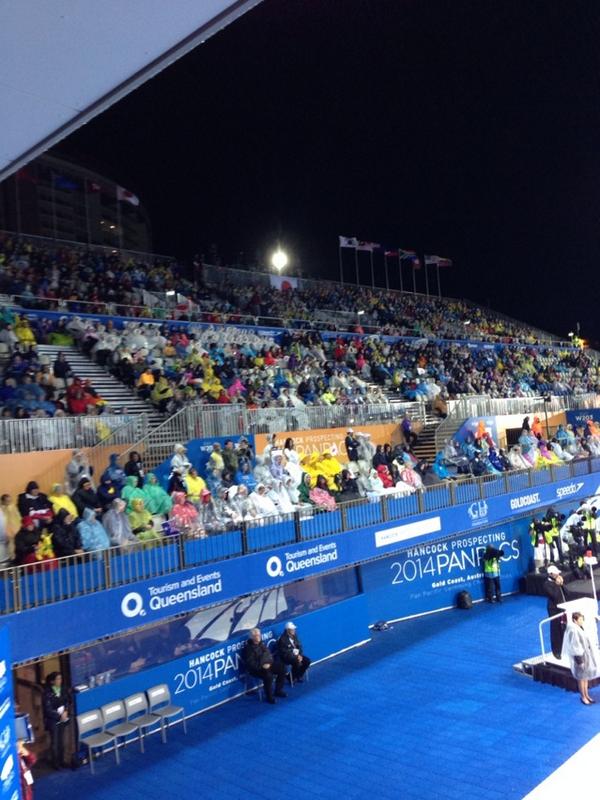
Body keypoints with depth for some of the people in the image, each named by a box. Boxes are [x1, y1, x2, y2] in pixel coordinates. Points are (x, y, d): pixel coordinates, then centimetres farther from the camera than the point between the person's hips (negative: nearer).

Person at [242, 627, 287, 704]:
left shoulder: (262, 644, 11)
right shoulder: (248, 648, -13)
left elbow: (269, 654, 15)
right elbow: (250, 663, -18)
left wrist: (269, 663, -5)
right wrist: (261, 666, -25)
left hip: (267, 664, 8)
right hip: (256, 669, -8)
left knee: (282, 669, -4)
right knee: (268, 675, -34)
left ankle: (278, 691, 9)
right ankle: (269, 697, -16)